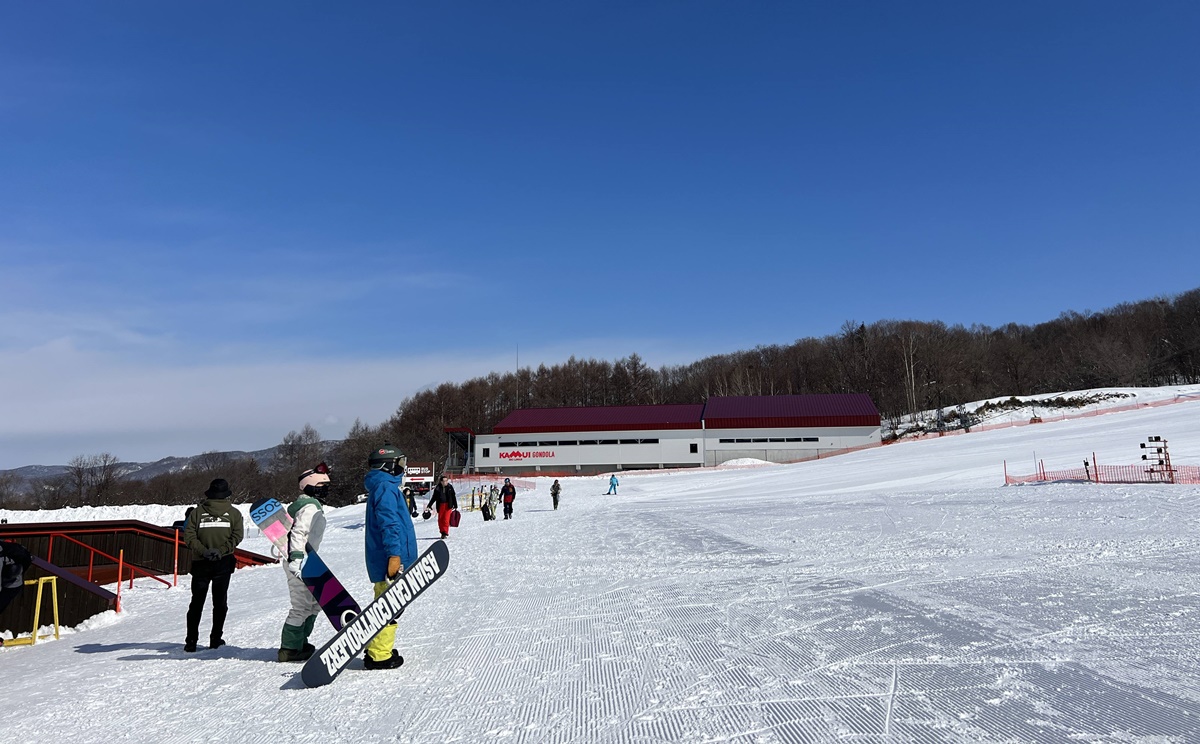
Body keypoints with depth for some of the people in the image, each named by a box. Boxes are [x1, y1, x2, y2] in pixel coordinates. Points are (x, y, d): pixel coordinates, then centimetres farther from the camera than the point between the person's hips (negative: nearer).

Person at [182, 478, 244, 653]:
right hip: (223, 563, -1)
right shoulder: (233, 513, 0)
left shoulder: (197, 511, 2)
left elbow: (189, 535, -6)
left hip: (200, 563, 1)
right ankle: (216, 639, 8)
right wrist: (222, 551, -11)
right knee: (220, 602, 8)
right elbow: (237, 536, -10)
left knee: (197, 602, 9)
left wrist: (203, 551, -9)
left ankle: (191, 641, 7)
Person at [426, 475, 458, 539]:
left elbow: (453, 497, 8)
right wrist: (429, 505, 10)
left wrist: (455, 505, 8)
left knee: (446, 519, -10)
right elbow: (434, 497, 11)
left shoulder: (450, 487, 2)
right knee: (440, 519, 4)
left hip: (448, 505, -2)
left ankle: (445, 533, -4)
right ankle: (442, 532, 18)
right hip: (440, 505, 2)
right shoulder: (438, 488, 2)